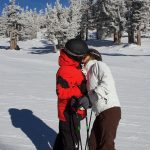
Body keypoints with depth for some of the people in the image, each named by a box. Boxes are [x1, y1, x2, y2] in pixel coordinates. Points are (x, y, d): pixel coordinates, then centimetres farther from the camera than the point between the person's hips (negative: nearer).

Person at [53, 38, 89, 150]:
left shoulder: (73, 68, 9)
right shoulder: (65, 71, -23)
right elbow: (61, 93, -28)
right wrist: (80, 90, -30)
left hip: (73, 111, 10)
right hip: (69, 112, -10)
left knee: (63, 137, 25)